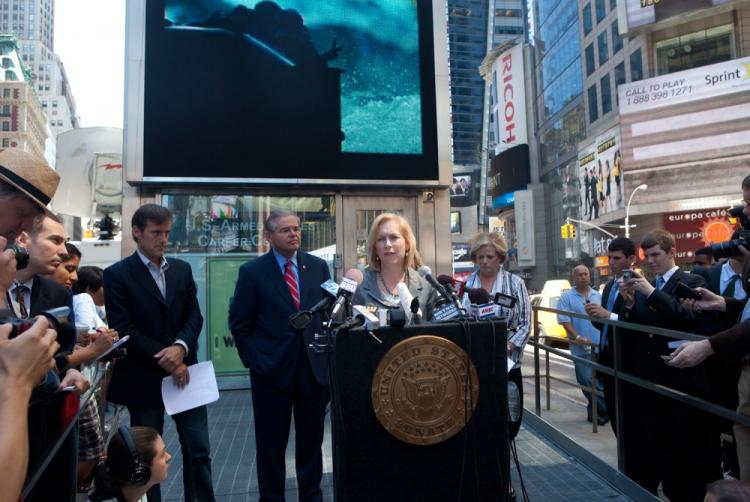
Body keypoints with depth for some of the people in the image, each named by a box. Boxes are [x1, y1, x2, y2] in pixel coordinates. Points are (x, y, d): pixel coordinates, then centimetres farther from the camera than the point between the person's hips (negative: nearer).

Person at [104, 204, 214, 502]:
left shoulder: (182, 269, 8)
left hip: (183, 371, 4)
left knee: (199, 451, 6)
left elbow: (194, 315, 4)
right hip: (143, 378, -3)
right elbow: (123, 329, -11)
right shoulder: (117, 274, -5)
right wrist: (164, 360, -15)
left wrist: (181, 347, -15)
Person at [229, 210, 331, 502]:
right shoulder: (252, 271, -4)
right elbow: (239, 322, 0)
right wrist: (252, 359, -4)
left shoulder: (318, 266, 5)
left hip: (314, 367, 3)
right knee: (271, 444, 10)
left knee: (311, 440, 15)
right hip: (272, 369, -2)